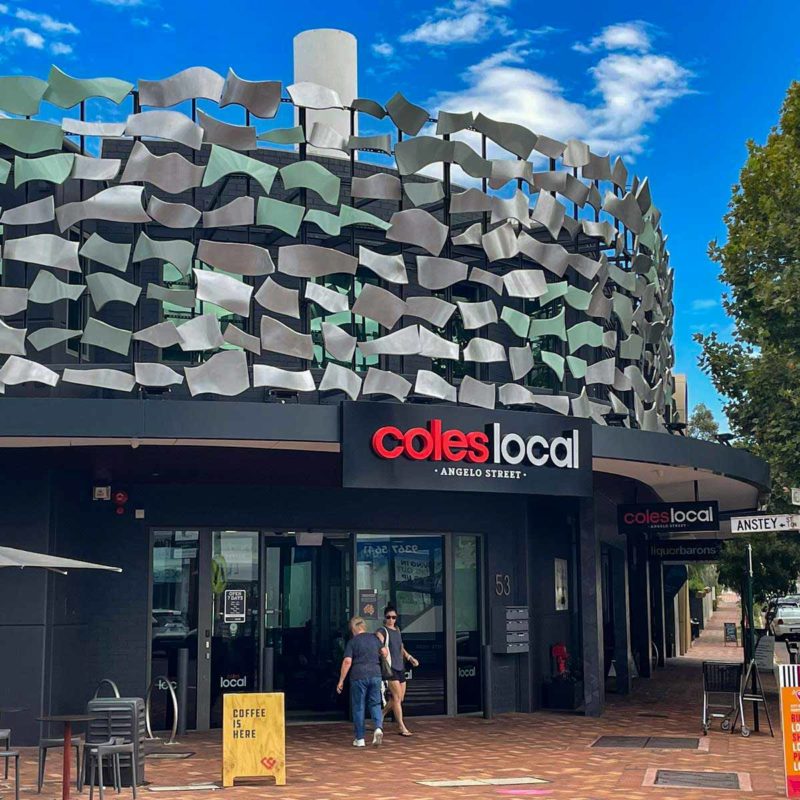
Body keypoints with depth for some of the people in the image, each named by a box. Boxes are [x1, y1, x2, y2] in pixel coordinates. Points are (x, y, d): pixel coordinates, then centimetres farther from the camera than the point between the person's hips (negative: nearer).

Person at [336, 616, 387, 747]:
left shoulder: (352, 642, -5)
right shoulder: (374, 638, 8)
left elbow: (347, 661, -12)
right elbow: (385, 652, 16)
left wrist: (341, 681, -7)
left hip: (358, 676, -3)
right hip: (375, 673, 3)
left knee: (358, 707, 6)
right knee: (375, 703, 13)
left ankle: (360, 739, 9)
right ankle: (378, 727, -12)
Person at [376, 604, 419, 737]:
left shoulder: (397, 630, 17)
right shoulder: (382, 631, -6)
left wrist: (410, 657, 15)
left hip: (400, 667, 8)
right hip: (390, 667, -8)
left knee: (400, 698, 11)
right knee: (397, 697, -10)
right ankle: (402, 728, -8)